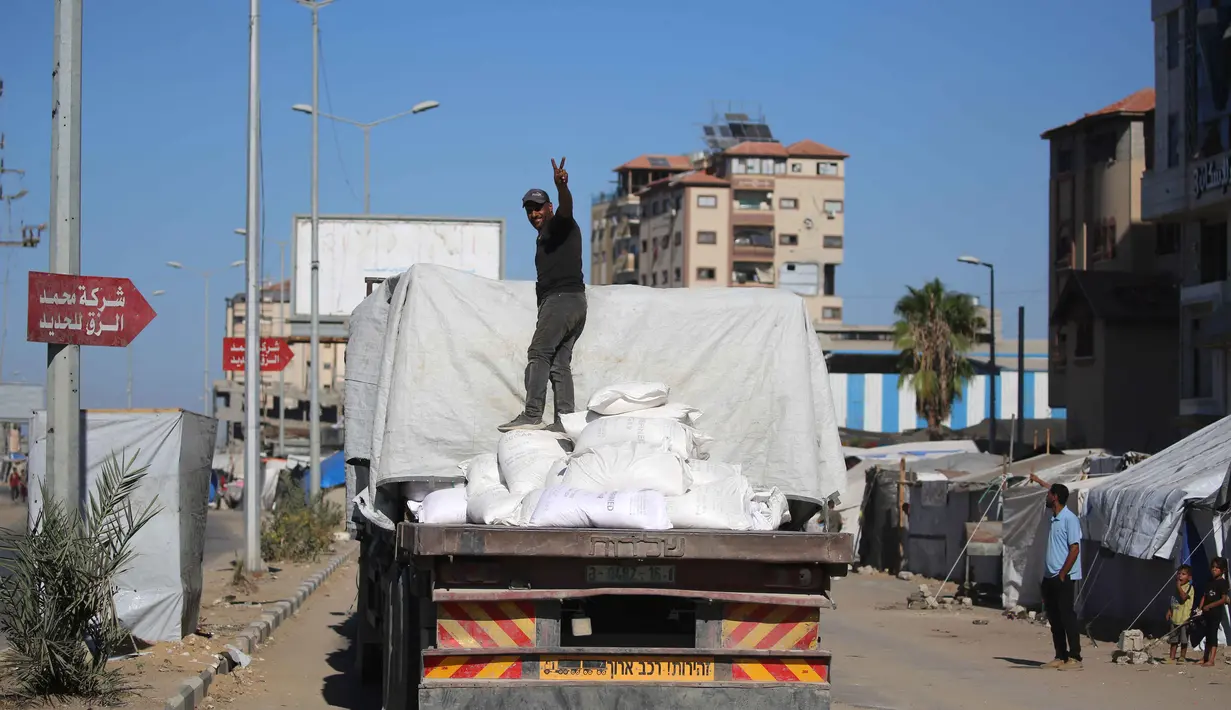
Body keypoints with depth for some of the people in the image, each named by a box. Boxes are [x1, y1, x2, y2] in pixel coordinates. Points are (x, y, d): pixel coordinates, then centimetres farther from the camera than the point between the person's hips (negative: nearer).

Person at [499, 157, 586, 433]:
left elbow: (566, 206, -23)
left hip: (562, 298, -10)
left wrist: (561, 187, -45)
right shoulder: (544, 238, 28)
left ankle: (532, 415, -23)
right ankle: (564, 420, -1)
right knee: (559, 362, 5)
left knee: (539, 354, -15)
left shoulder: (559, 225, 1)